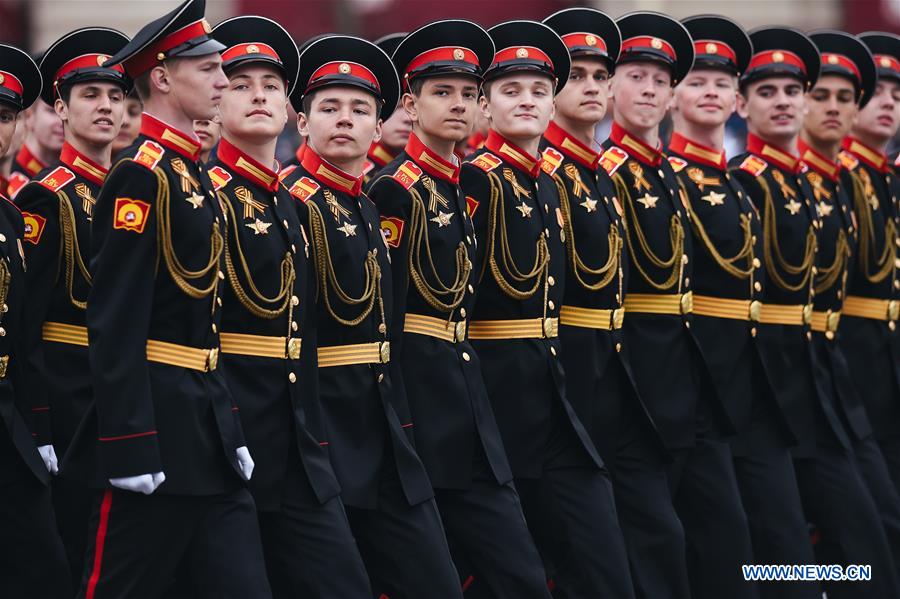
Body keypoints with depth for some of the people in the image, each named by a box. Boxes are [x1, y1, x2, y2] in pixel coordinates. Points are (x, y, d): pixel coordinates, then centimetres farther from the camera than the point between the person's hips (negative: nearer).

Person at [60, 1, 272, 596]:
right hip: (156, 424, -9)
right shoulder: (141, 176, -14)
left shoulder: (196, 176, 15)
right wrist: (130, 447, -23)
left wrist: (230, 427, 18)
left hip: (208, 430, 9)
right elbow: (116, 323, -19)